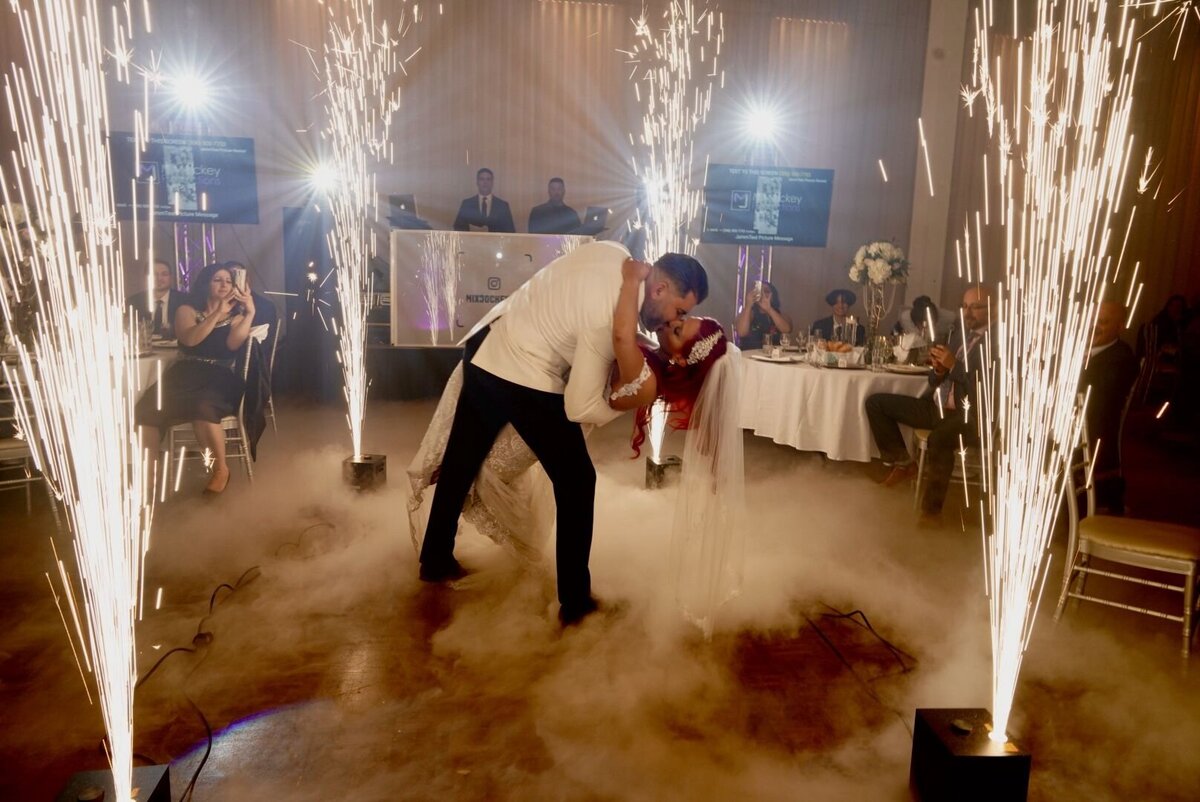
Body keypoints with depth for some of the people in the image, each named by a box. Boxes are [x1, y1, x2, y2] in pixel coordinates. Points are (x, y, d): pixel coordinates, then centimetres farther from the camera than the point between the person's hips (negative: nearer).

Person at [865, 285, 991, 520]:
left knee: (939, 437, -40)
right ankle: (903, 463, 7)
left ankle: (932, 504, -20)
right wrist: (938, 369, -8)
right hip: (936, 407, 8)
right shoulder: (958, 333, 15)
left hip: (969, 416, -8)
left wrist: (954, 365, -21)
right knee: (875, 402, 0)